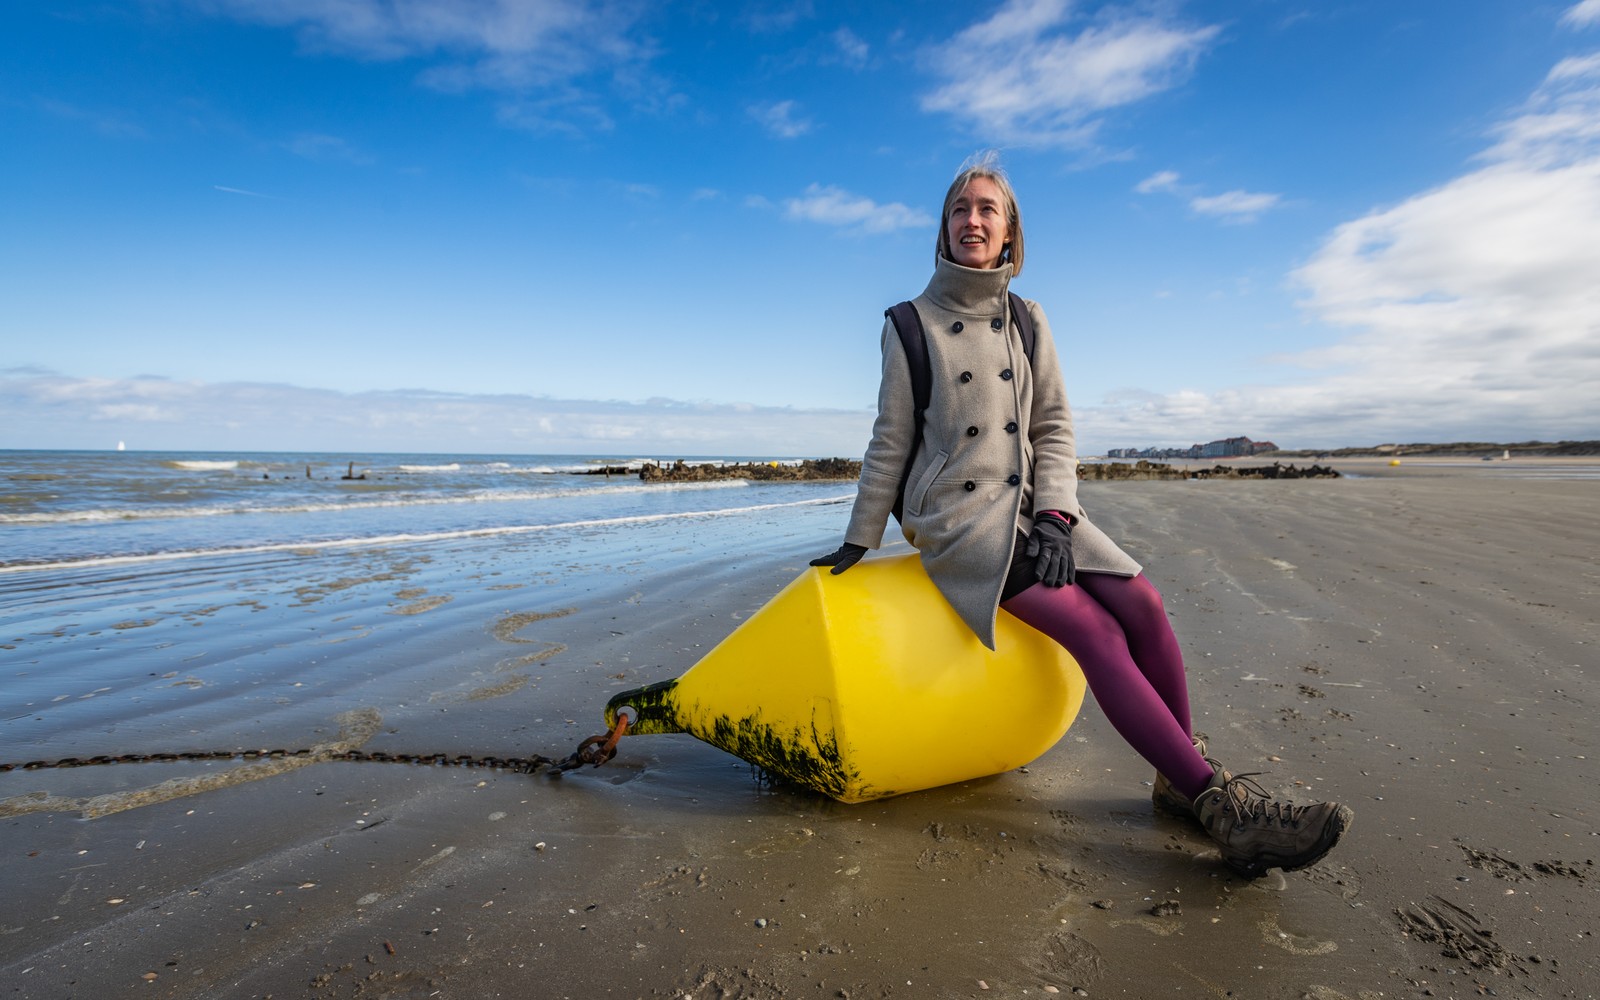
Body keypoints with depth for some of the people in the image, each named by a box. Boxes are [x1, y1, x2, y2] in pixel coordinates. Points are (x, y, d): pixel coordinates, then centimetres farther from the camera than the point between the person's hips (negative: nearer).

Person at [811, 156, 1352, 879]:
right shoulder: (913, 324, 2)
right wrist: (858, 540, 1)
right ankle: (1221, 806, -18)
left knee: (1141, 602, -16)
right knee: (1094, 630, -21)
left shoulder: (1027, 321, 12)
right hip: (955, 517, -4)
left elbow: (1053, 429, 8)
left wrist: (1053, 517, -8)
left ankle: (1181, 777, 2)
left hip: (1030, 506, 5)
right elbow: (890, 441, 2)